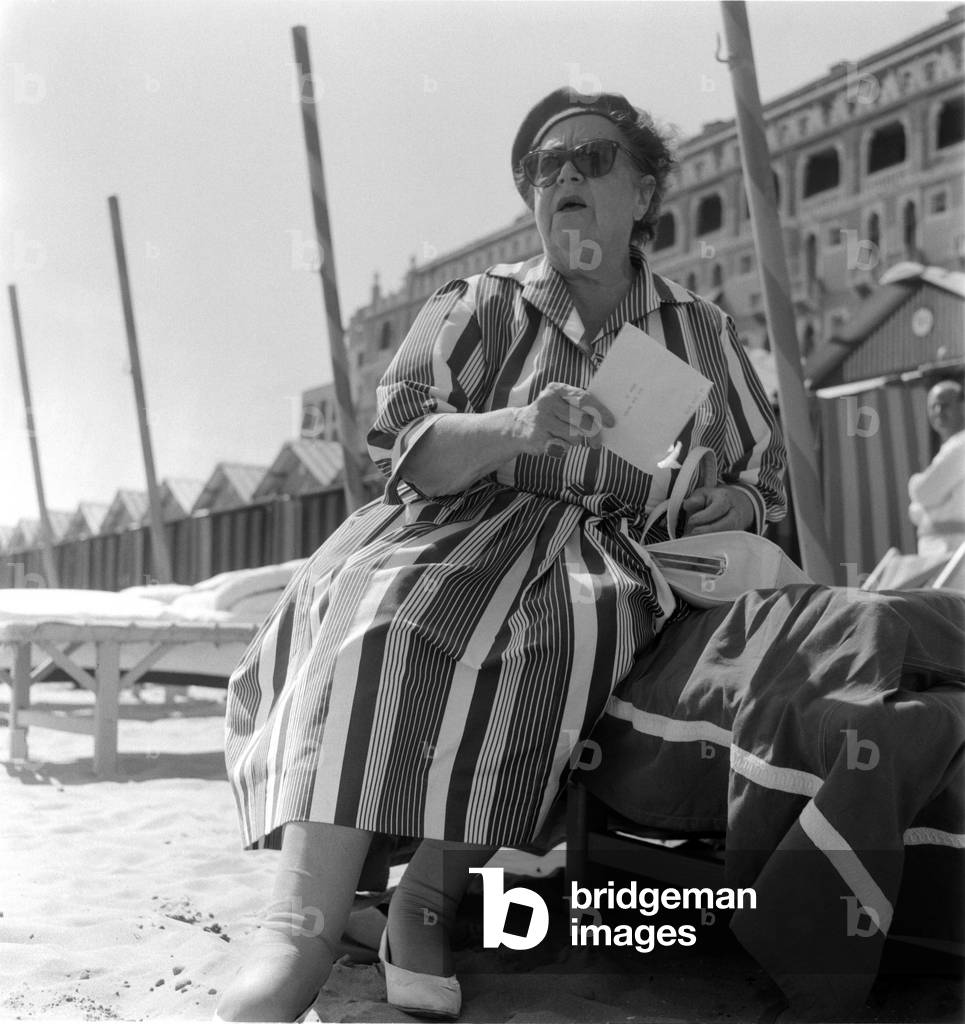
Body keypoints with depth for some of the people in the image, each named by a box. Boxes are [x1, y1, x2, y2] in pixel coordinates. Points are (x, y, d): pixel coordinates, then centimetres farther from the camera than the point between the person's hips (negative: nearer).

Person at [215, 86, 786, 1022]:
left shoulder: (699, 331, 18)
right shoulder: (480, 306, 12)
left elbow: (765, 481, 24)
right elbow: (402, 449, -2)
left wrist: (733, 505, -1)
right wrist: (517, 426, -21)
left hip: (613, 553, 1)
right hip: (467, 530, 0)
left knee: (567, 624, -37)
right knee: (380, 614, -35)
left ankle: (431, 895, -30)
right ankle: (299, 933, -43)